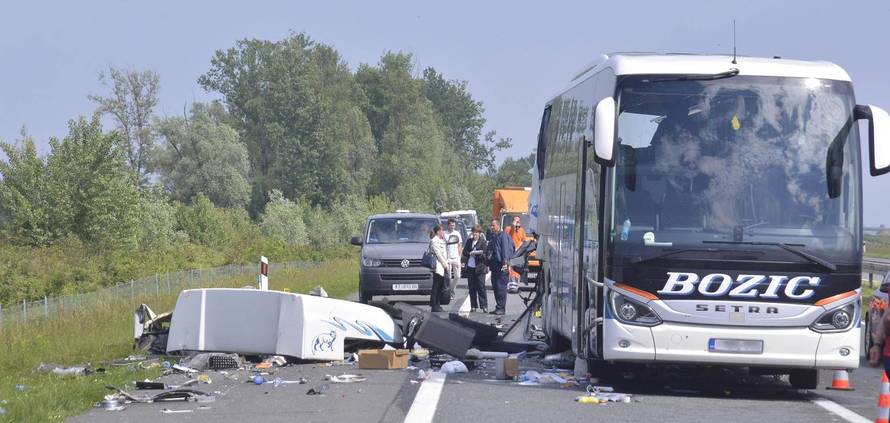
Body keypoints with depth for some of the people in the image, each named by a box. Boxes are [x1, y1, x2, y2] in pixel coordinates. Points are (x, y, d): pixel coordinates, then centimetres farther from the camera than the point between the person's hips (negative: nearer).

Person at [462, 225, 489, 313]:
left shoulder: (483, 242, -3)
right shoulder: (469, 241, 12)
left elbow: (485, 254, -9)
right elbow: (464, 252, 11)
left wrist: (475, 254, -16)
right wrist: (470, 254, -8)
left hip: (479, 267, -5)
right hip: (470, 267, 5)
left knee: (481, 287, -7)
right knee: (472, 288, 7)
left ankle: (484, 306, -5)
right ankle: (473, 306, 13)